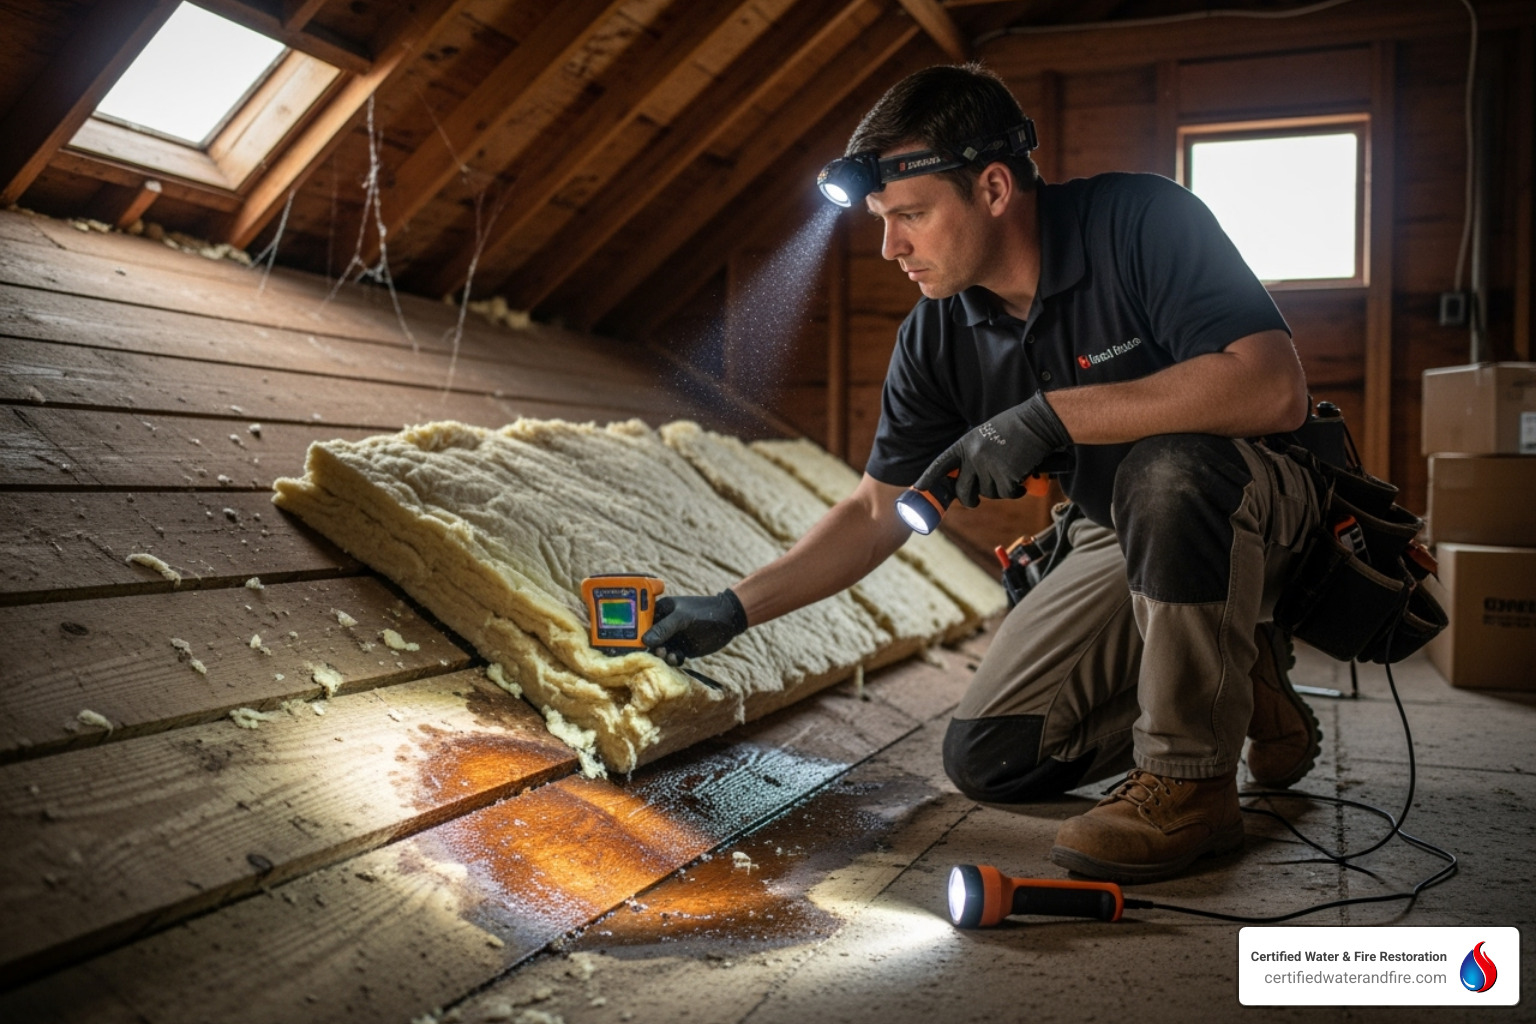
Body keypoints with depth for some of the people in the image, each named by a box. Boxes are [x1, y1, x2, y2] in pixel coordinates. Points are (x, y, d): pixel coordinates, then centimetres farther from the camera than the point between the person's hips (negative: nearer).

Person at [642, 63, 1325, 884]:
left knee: (1167, 472, -40)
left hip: (1253, 507, -5)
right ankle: (1237, 682, 13)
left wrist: (1048, 414, -37)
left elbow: (1274, 389, -36)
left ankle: (1192, 784, -20)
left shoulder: (1140, 223, -24)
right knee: (987, 760, -5)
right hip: (1115, 539, 5)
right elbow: (876, 514, -1)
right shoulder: (937, 339, -8)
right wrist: (734, 609, -10)